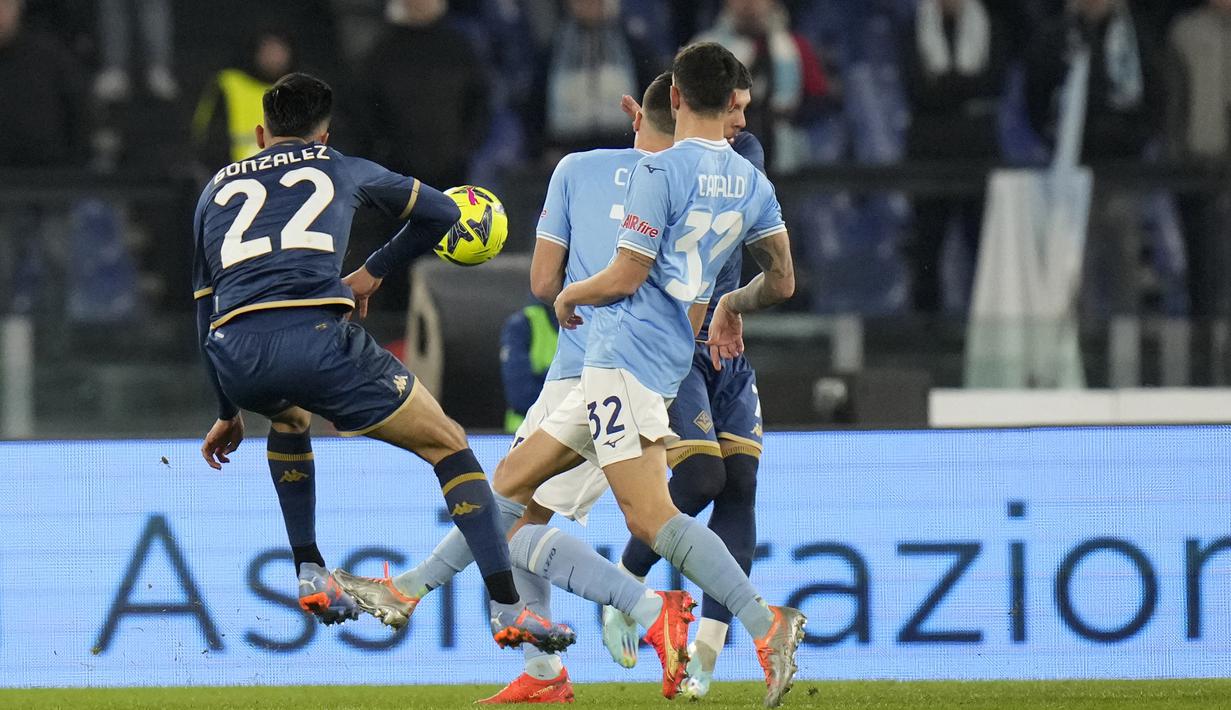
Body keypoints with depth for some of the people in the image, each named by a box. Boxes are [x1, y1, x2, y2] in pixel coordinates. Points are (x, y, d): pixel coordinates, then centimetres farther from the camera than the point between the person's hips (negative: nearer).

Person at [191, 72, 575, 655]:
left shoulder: (218, 188, 30)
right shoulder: (341, 169, 24)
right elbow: (439, 212, 33)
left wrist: (229, 412, 39)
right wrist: (372, 273, 43)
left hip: (234, 355, 3)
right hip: (315, 336, -3)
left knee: (289, 417, 40)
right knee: (448, 444, 11)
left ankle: (310, 574, 31)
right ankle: (507, 610, 0)